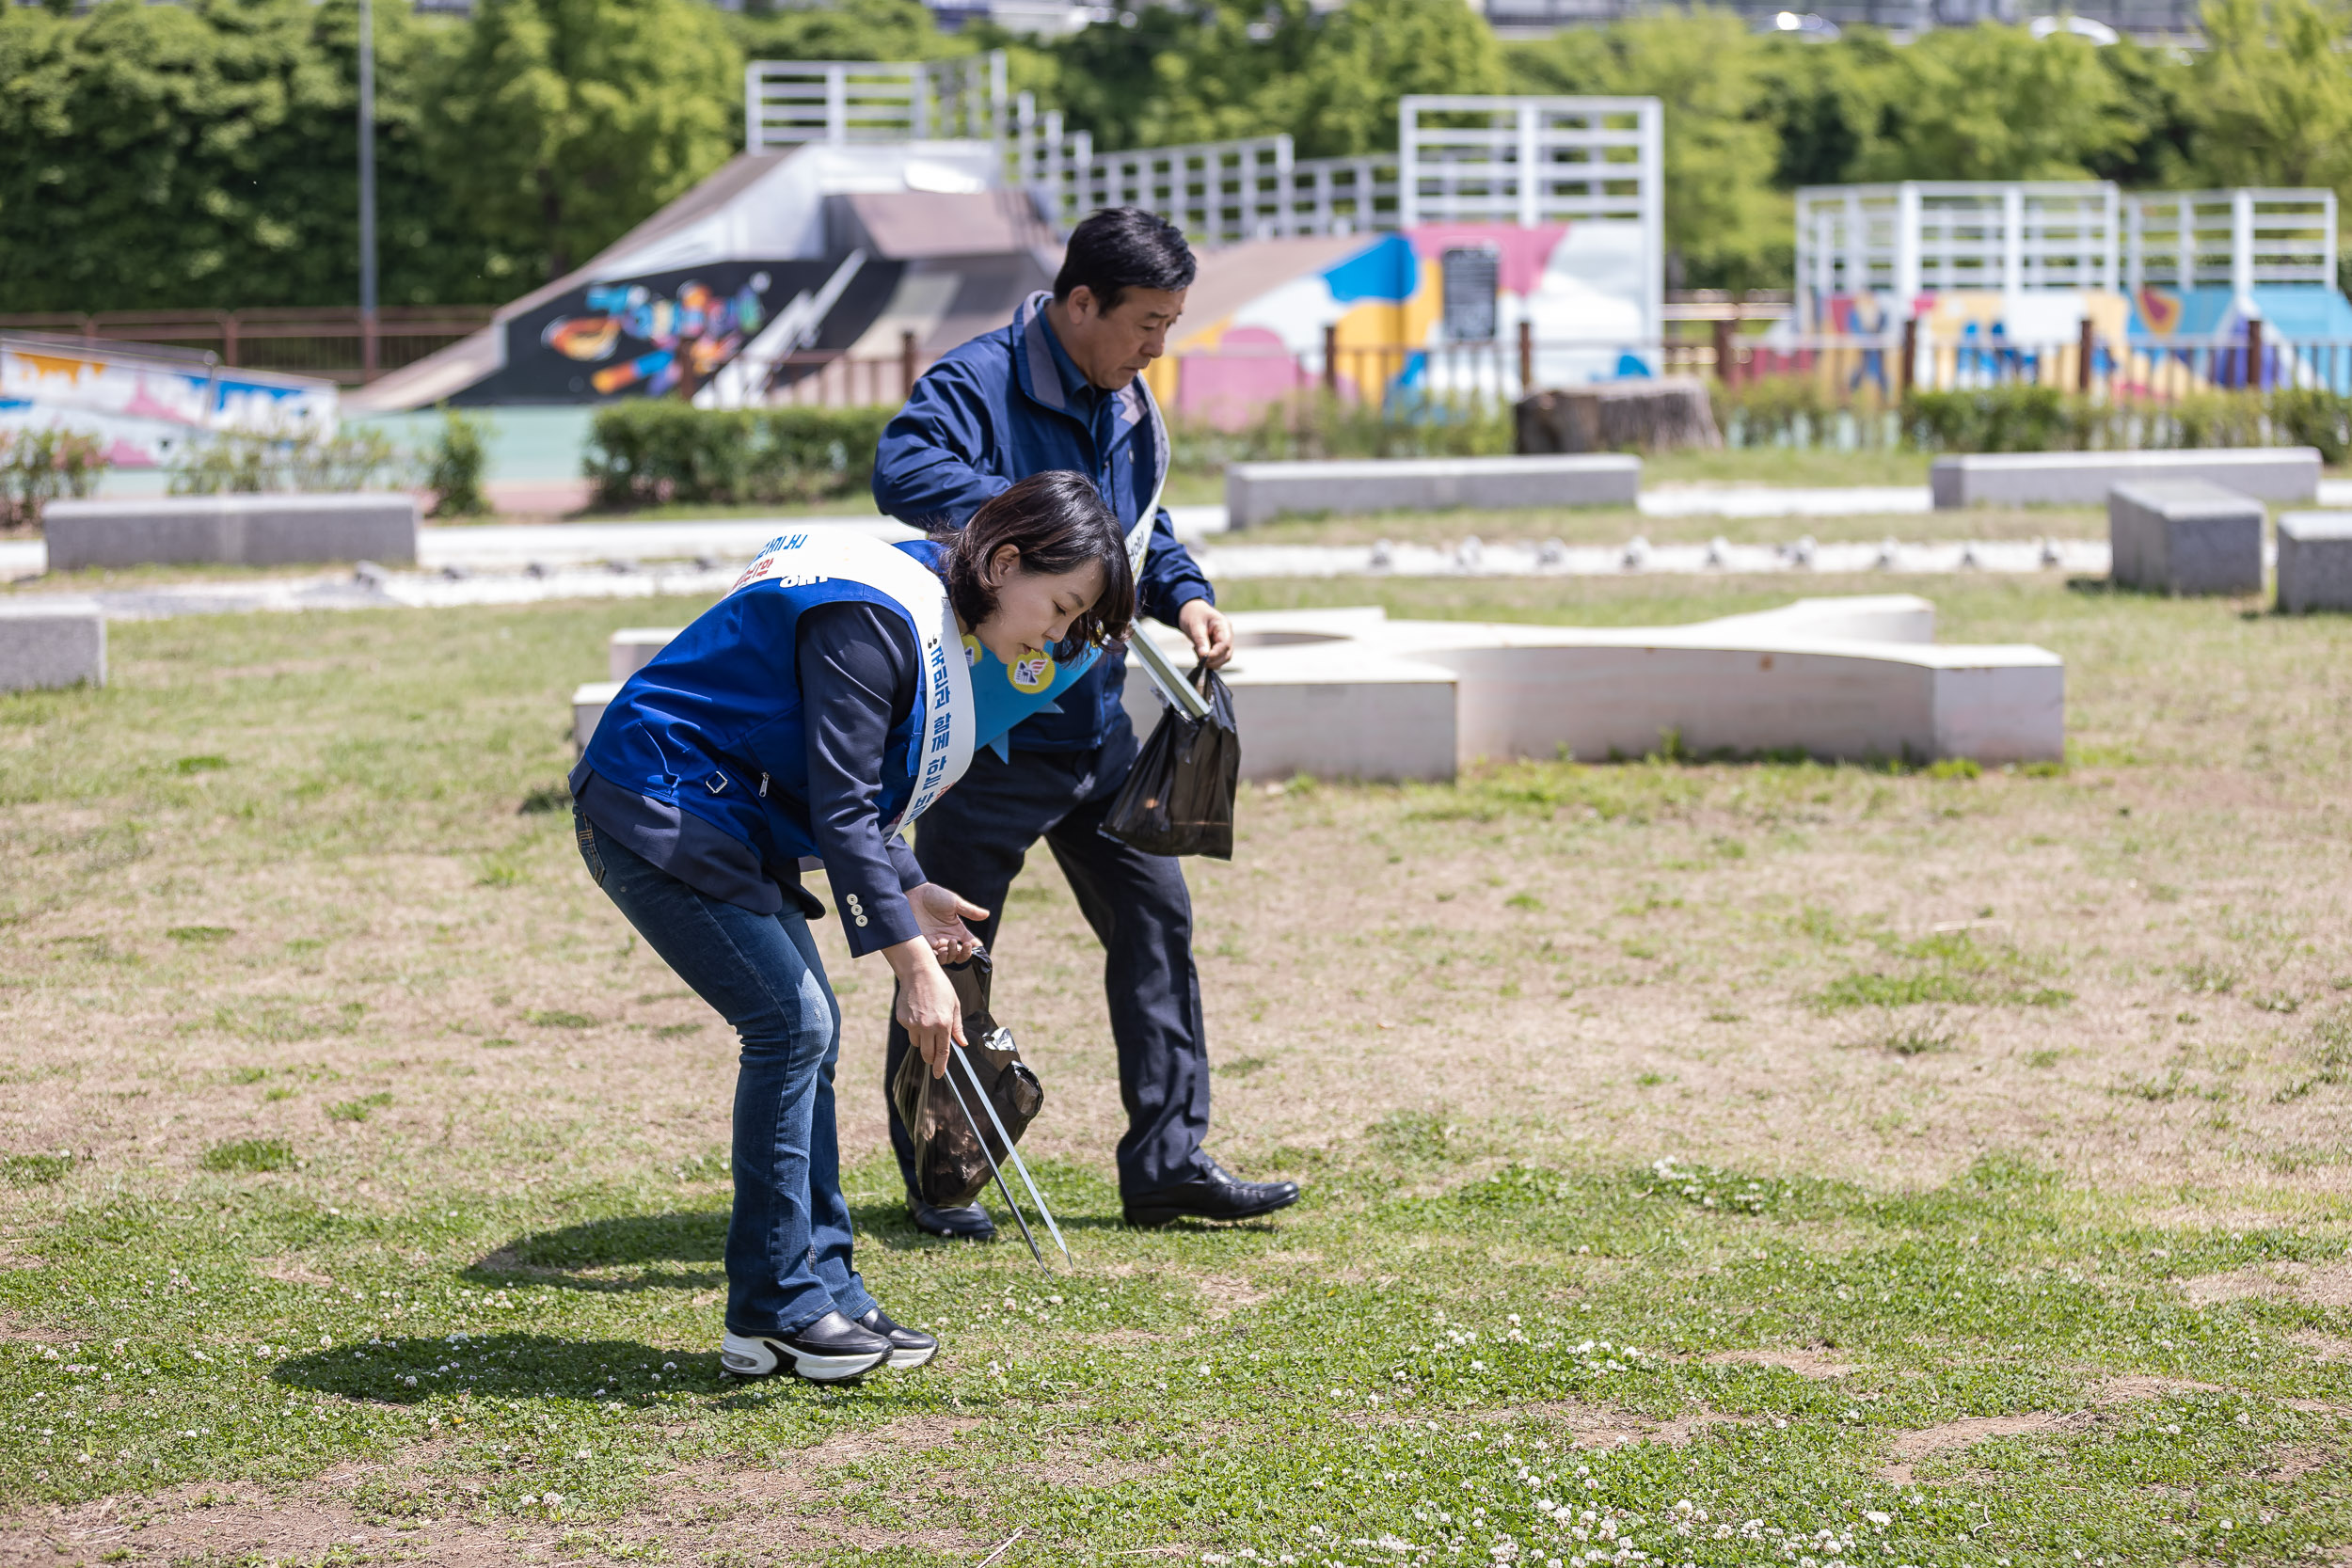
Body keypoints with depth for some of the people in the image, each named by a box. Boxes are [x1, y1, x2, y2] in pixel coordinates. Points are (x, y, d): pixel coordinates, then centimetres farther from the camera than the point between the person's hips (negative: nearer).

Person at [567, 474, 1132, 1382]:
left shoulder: (931, 615, 7)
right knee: (792, 1024, -13)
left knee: (809, 1029, 6)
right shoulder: (870, 620, -25)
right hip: (655, 817, -10)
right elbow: (840, 809, -27)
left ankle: (826, 1294, 10)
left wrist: (906, 891, 8)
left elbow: (848, 787, 18)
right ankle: (774, 1313, -7)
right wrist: (911, 961, -27)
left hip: (723, 818, 10)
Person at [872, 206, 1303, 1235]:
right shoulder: (978, 383, -17)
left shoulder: (1127, 406, 10)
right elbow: (904, 472, -37)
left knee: (1156, 920, 6)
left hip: (1095, 721, 8)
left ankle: (1167, 1160, 13)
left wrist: (1182, 596, 5)